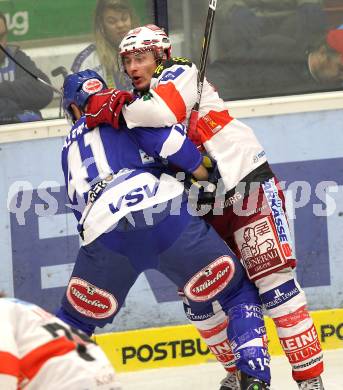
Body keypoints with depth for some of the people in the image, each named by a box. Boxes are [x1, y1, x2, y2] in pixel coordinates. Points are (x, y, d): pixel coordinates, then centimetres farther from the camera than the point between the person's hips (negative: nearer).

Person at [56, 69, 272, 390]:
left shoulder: (71, 147, 34)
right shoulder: (126, 108, 21)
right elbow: (158, 133, -1)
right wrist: (202, 172, 7)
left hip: (104, 231, 3)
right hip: (165, 212, -3)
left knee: (76, 318, 26)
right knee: (238, 294, 12)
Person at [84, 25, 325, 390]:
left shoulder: (181, 73, -8)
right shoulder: (141, 103, 14)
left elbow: (165, 112, -31)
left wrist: (112, 110, -23)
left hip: (247, 184, -8)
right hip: (203, 205, 8)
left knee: (272, 278, -15)